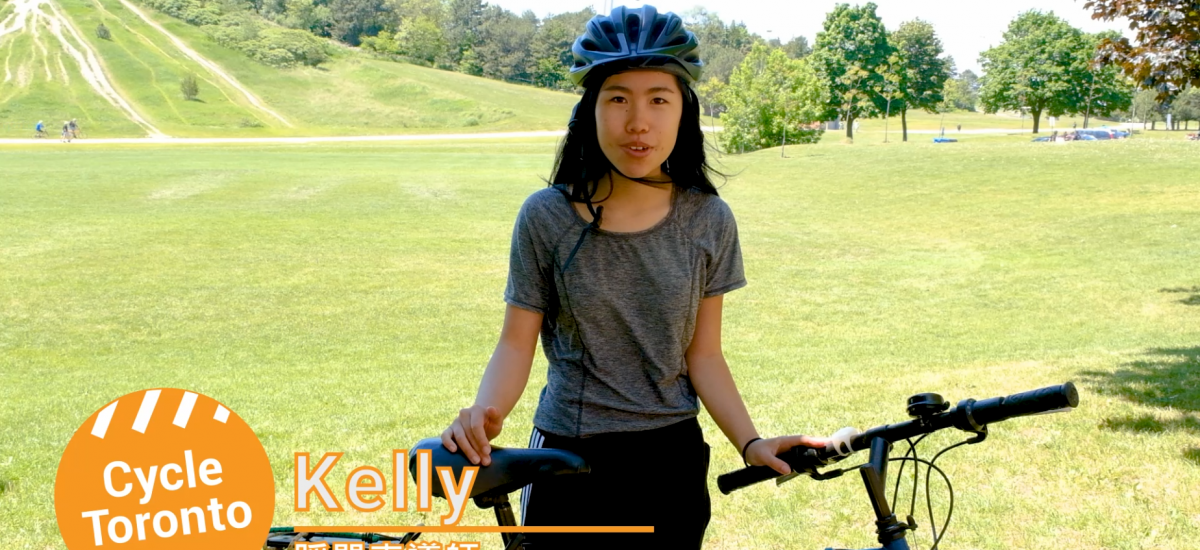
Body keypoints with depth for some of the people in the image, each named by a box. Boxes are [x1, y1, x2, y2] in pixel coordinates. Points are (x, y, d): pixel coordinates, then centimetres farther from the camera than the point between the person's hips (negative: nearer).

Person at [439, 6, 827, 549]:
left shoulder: (708, 220, -5)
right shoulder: (546, 217, -10)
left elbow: (703, 355, -2)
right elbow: (516, 343, -8)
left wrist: (751, 443, -13)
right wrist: (484, 413, -27)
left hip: (672, 463, 2)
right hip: (570, 463, -2)